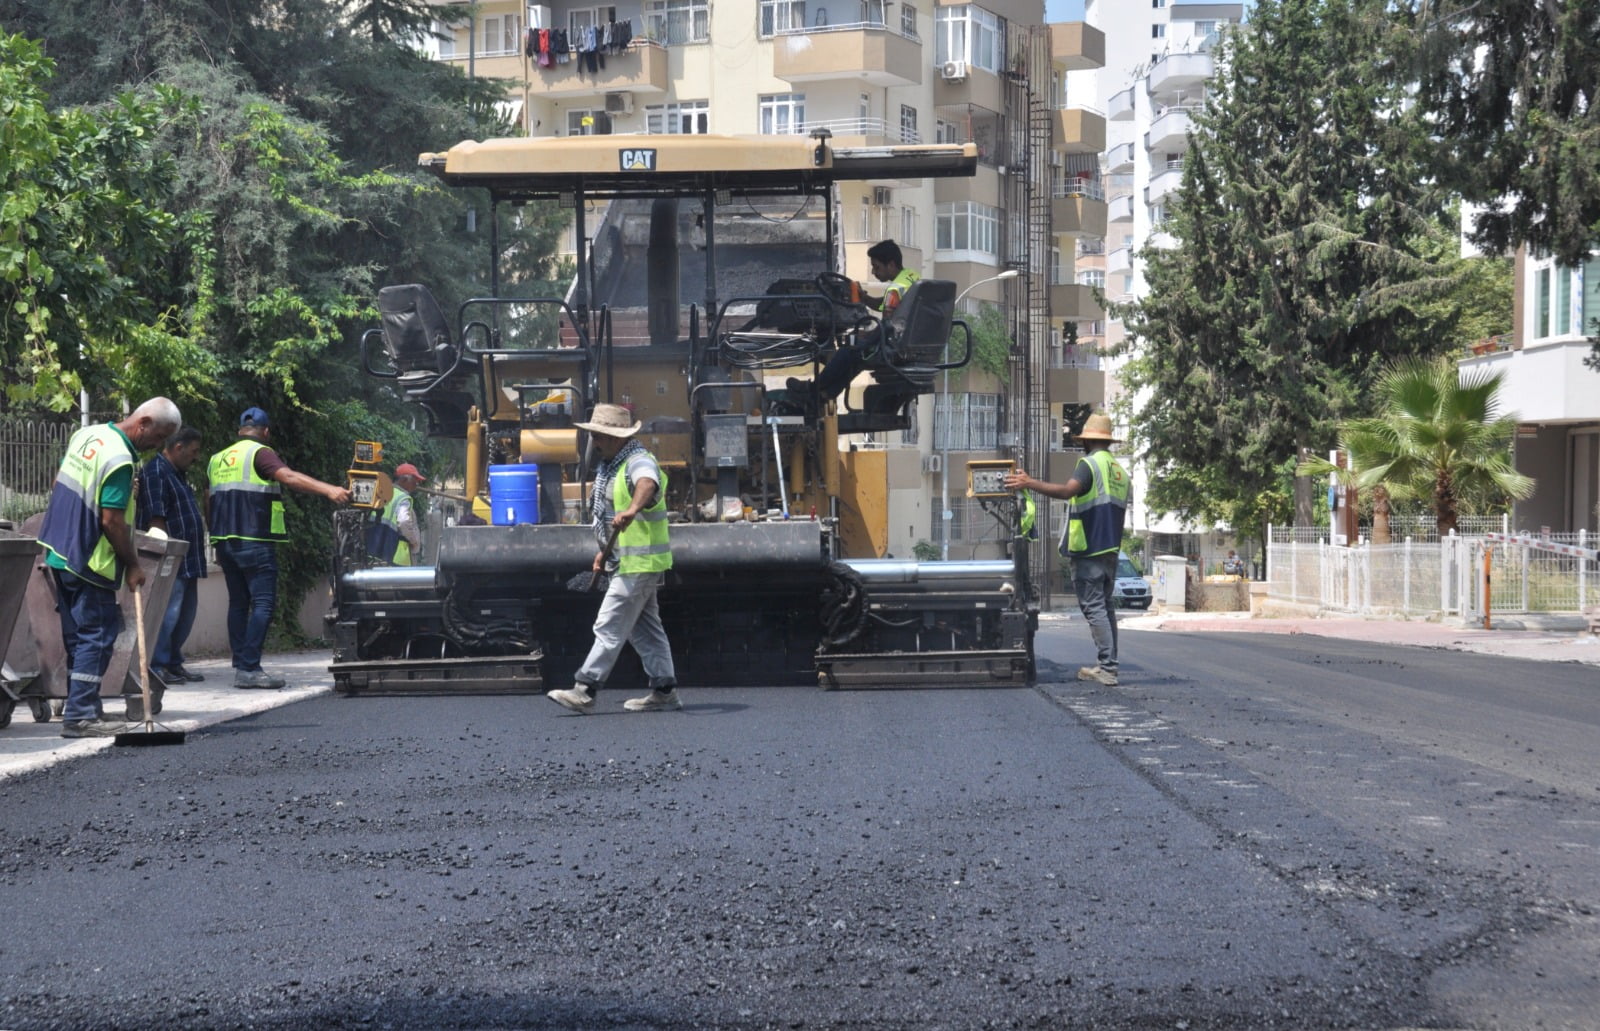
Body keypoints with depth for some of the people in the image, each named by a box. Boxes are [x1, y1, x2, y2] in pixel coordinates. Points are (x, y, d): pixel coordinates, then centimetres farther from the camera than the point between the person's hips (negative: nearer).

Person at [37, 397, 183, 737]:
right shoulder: (120, 460, -21)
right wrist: (133, 565, -11)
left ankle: (80, 707, 20)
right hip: (88, 562, -9)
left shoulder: (87, 434, 7)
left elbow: (58, 483, 18)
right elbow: (111, 521, -21)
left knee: (78, 634, 14)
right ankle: (81, 716, -5)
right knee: (97, 635, -4)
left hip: (58, 551, 9)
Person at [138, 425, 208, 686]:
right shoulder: (156, 473, -12)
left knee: (186, 613, 13)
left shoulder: (177, 474, 20)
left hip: (187, 560, 10)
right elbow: (155, 519, -18)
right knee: (168, 612, -11)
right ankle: (158, 666, -7)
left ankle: (174, 663, 19)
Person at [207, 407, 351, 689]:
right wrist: (328, 490, -31)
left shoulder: (218, 459, 19)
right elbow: (289, 477, -22)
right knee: (263, 603, -8)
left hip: (226, 541, 8)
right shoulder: (260, 453, -4)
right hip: (255, 542, -8)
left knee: (238, 603, 12)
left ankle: (240, 666, 11)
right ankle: (249, 668, -16)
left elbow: (209, 505, 24)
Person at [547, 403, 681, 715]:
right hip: (627, 561, 11)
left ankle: (584, 691, -9)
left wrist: (632, 509, -61)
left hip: (639, 563, -11)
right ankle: (664, 691, 17)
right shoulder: (612, 465, 15)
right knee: (645, 629, 12)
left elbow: (647, 483, -42)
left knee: (609, 627, -10)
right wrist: (605, 550, 26)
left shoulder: (639, 462, -17)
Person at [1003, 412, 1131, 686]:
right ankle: (1108, 665, 15)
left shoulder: (1089, 463, -10)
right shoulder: (1120, 471, 17)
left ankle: (1107, 668, -12)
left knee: (1094, 607, -8)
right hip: (1111, 549, 8)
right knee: (1105, 605, 14)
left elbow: (1067, 490, -27)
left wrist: (1030, 483, -26)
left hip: (1088, 550, -8)